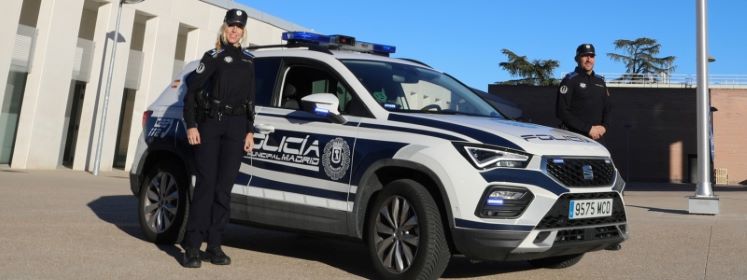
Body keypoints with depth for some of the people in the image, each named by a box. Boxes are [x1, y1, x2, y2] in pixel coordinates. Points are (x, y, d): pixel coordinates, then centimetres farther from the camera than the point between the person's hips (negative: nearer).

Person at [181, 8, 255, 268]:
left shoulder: (248, 61, 17)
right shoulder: (213, 56, 5)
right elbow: (192, 91, 0)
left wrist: (249, 131, 9)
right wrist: (191, 125, -9)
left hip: (236, 127, 3)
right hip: (210, 123, -3)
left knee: (224, 188, 2)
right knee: (206, 185, -7)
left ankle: (214, 246, 8)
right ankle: (192, 247, -3)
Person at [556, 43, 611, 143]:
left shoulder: (600, 81, 18)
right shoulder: (570, 80, -1)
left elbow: (607, 108, 23)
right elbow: (562, 111, -11)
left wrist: (604, 126, 1)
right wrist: (588, 128, -14)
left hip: (598, 137, 6)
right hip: (575, 137, -6)